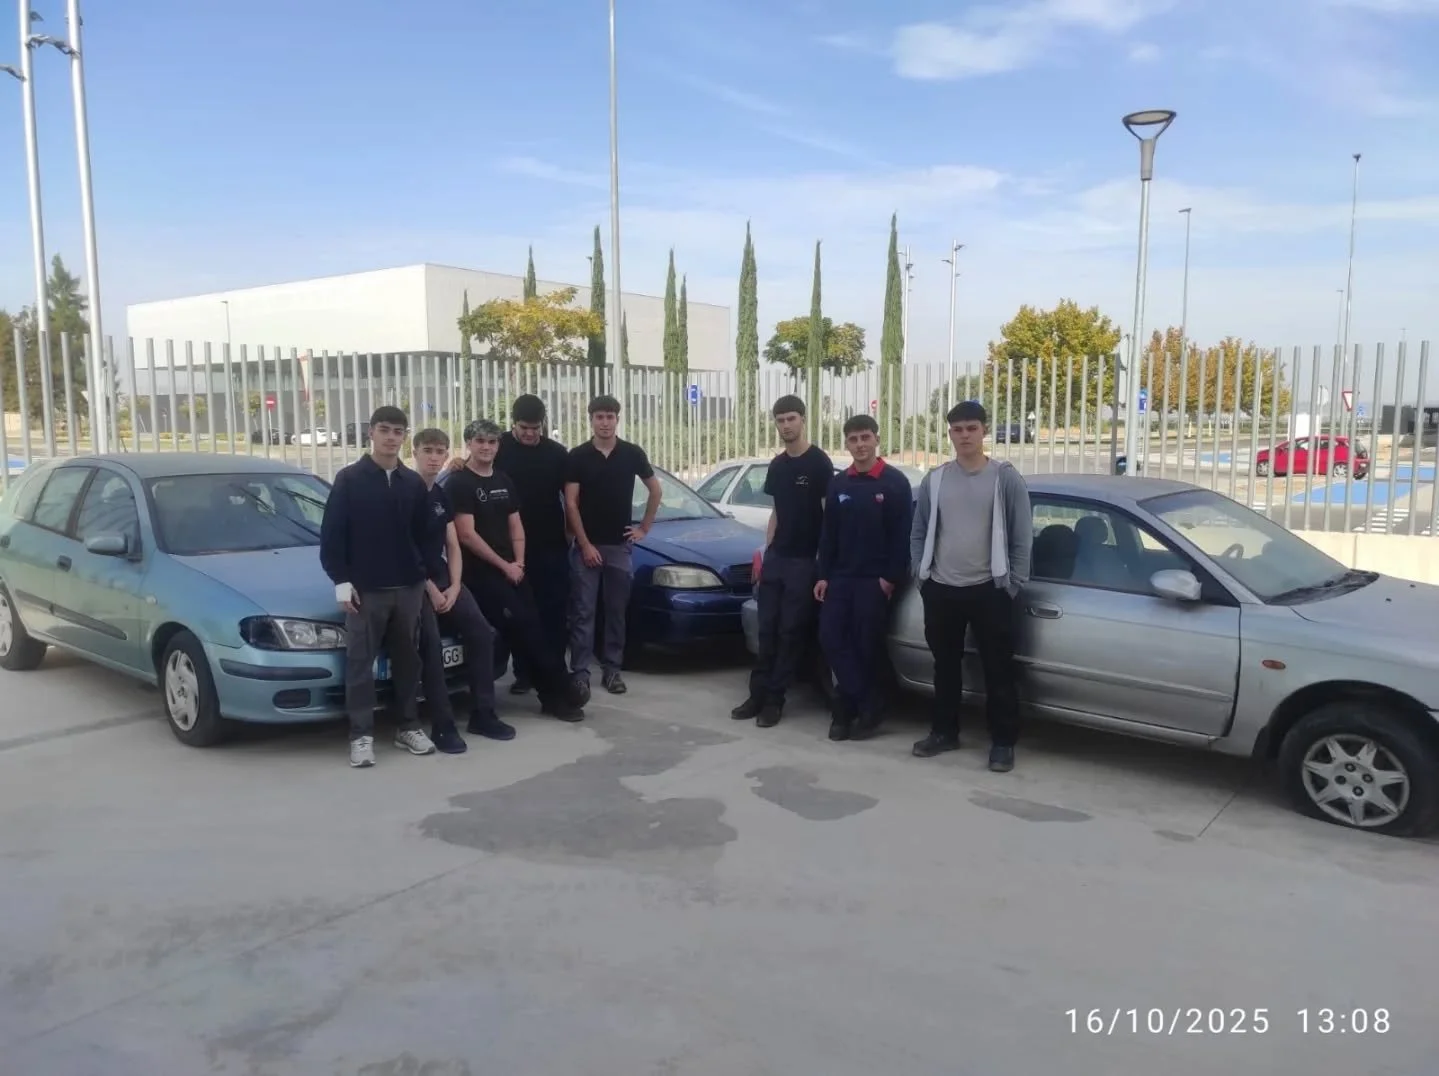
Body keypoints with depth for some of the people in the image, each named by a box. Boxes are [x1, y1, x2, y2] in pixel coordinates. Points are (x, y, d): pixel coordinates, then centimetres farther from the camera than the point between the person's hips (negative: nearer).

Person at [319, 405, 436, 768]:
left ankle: (408, 727, 21)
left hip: (409, 587, 4)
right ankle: (361, 736, 8)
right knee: (360, 661, 1)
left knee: (408, 659, 10)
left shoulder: (414, 482, 7)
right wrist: (341, 581, -10)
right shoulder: (349, 479, -4)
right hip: (365, 588, -3)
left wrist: (428, 575, 7)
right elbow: (331, 534, -5)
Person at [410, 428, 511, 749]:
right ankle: (443, 725, -12)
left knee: (482, 634, -2)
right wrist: (430, 589, -13)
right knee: (432, 646, -19)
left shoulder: (442, 496, 13)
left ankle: (483, 715, 6)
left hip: (444, 580, 7)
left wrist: (454, 586, -1)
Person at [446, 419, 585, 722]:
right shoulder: (459, 484, -8)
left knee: (532, 629, 2)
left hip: (512, 570, 7)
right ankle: (556, 694, -3)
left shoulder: (504, 481, 14)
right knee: (524, 631, -11)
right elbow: (466, 535, -15)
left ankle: (554, 694, 7)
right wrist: (504, 566, -12)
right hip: (482, 573, -7)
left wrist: (518, 563, -1)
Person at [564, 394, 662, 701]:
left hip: (620, 546, 2)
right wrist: (585, 544, -10)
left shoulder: (632, 454, 2)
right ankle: (580, 672, 2)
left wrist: (645, 527, 7)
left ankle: (612, 670, 18)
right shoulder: (577, 456, -3)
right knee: (582, 612, -2)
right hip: (586, 546, -2)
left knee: (616, 611, 8)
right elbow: (571, 504, -5)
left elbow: (655, 490, 12)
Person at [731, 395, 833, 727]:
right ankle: (758, 695, 13)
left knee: (791, 632, 0)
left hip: (804, 560, -6)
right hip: (775, 558, 6)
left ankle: (774, 700, 7)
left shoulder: (819, 463, -8)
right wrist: (766, 551, 12)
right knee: (767, 630, 7)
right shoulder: (776, 466, 11)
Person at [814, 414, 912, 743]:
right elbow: (828, 534, 11)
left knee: (867, 645, 0)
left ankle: (859, 707, 15)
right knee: (831, 638, -2)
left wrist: (891, 578, -13)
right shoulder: (838, 483, 10)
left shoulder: (895, 482, -5)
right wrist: (824, 575, 5)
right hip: (841, 576, 5)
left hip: (875, 579, -5)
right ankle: (865, 706, 7)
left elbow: (901, 535, -8)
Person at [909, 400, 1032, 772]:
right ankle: (944, 731, 27)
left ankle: (1003, 742, 12)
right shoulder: (935, 479, 6)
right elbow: (919, 531, 12)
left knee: (998, 669, 1)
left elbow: (1022, 535, -2)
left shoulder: (1006, 477, -4)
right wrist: (922, 573, 5)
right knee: (945, 666, 14)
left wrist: (1014, 583, -5)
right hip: (941, 589, 3)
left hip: (989, 589, -3)